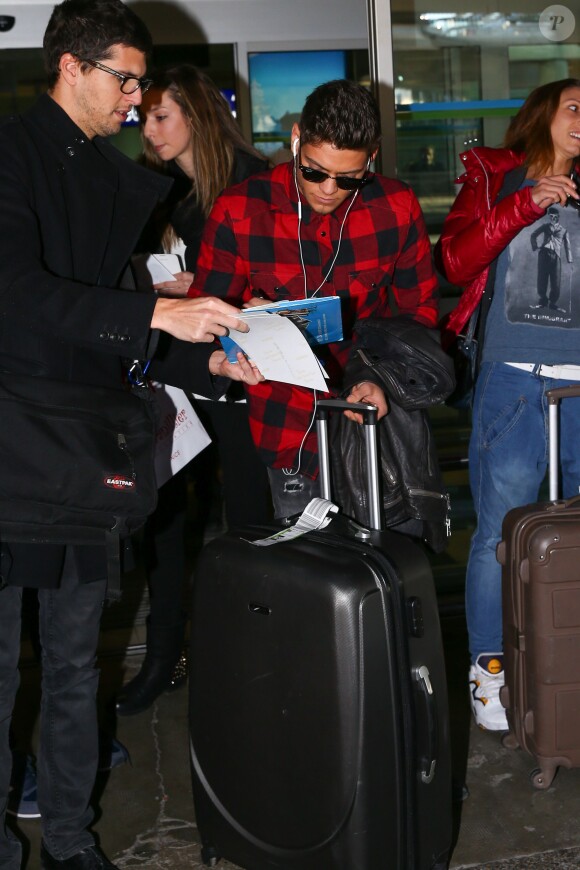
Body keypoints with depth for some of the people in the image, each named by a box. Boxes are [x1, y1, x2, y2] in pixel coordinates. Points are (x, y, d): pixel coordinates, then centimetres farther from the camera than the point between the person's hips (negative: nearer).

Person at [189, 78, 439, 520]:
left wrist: (385, 381, -11)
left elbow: (419, 310, 7)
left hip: (377, 418, 2)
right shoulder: (238, 211, -7)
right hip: (287, 429, -1)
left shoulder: (398, 209, -2)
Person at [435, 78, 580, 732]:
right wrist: (527, 204, -10)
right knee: (499, 532, 0)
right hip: (514, 378, -3)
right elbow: (453, 261, -5)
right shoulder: (493, 178, 10)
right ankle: (488, 668, 14)